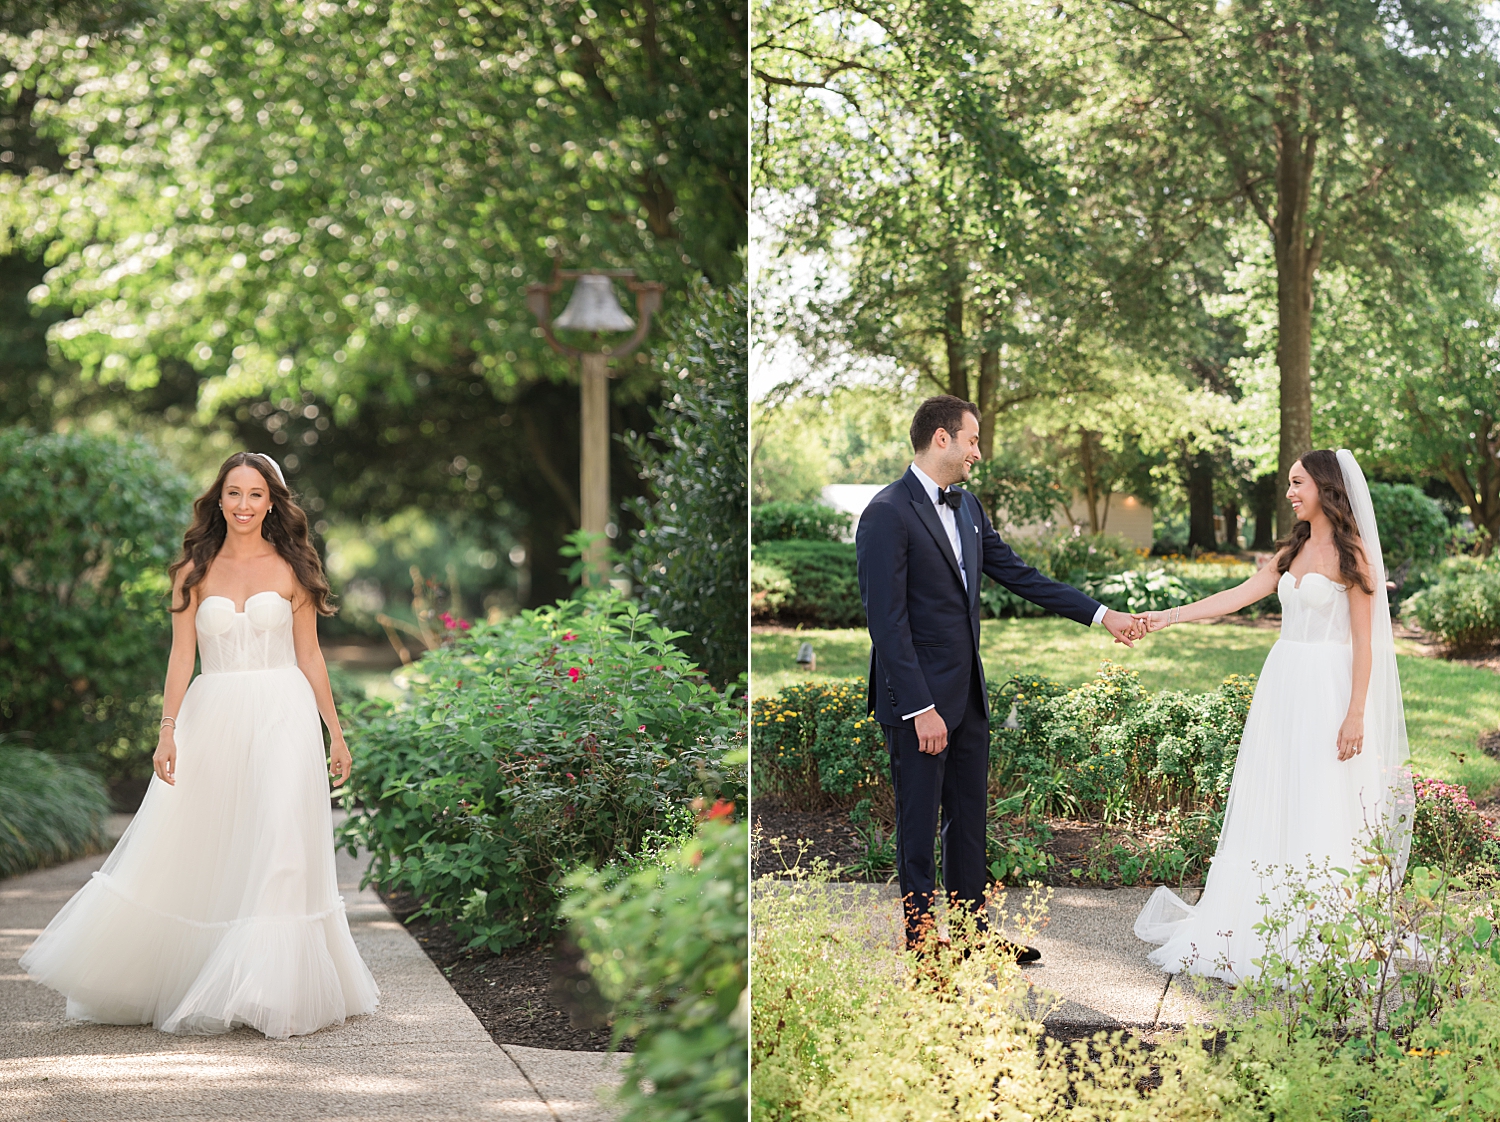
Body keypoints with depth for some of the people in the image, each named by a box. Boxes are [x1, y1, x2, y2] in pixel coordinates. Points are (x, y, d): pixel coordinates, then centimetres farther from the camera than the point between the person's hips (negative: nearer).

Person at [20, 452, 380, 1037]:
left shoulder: (291, 569, 5)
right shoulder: (194, 571, 6)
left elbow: (309, 656, 8)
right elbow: (182, 656, 3)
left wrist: (335, 733, 7)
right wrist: (168, 731, -7)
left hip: (282, 715, -1)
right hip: (213, 719, 1)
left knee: (278, 854, -8)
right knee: (184, 852, -1)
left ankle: (270, 993, -2)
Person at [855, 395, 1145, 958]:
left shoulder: (967, 508, 11)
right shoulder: (887, 515, -16)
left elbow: (1019, 574, 14)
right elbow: (887, 621, -19)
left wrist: (1101, 614, 10)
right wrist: (921, 710, -20)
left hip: (967, 695, 8)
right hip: (920, 700, -8)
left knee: (970, 817, 16)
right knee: (919, 824, 3)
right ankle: (921, 940, 14)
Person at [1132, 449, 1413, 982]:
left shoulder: (1351, 554, -7)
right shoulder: (1294, 550, 14)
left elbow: (1363, 641, -10)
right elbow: (1238, 596, 11)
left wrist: (1356, 714, -15)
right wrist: (1170, 616, 3)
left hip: (1327, 690, -7)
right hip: (1283, 683, 7)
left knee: (1320, 812, -4)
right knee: (1271, 811, 7)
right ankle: (1260, 927, 13)